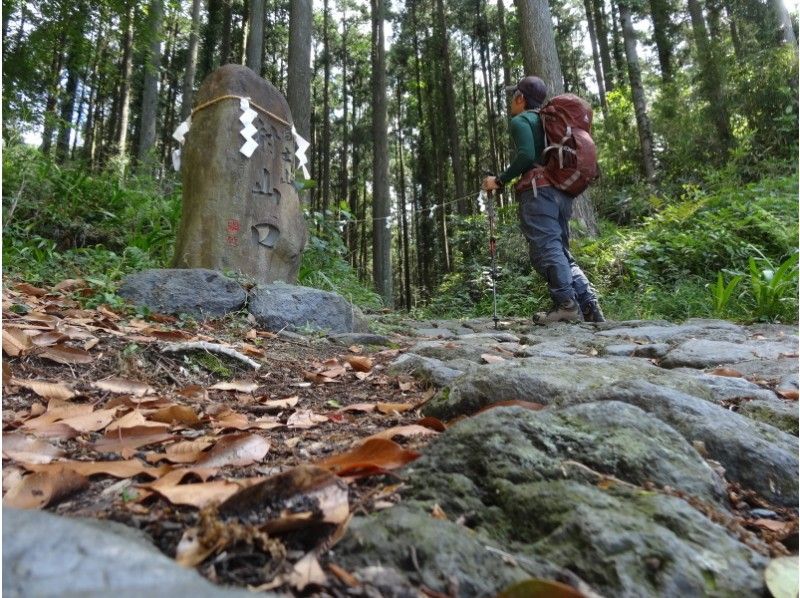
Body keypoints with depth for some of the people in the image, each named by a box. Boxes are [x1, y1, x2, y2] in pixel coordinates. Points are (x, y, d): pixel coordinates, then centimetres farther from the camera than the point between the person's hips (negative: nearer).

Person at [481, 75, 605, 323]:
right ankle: (589, 306, 1)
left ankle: (566, 305, -19)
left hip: (538, 192, -8)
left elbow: (526, 155, -14)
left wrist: (500, 180, -7)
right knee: (560, 251, 9)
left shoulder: (520, 120, 3)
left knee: (545, 250, -12)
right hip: (561, 192, 9)